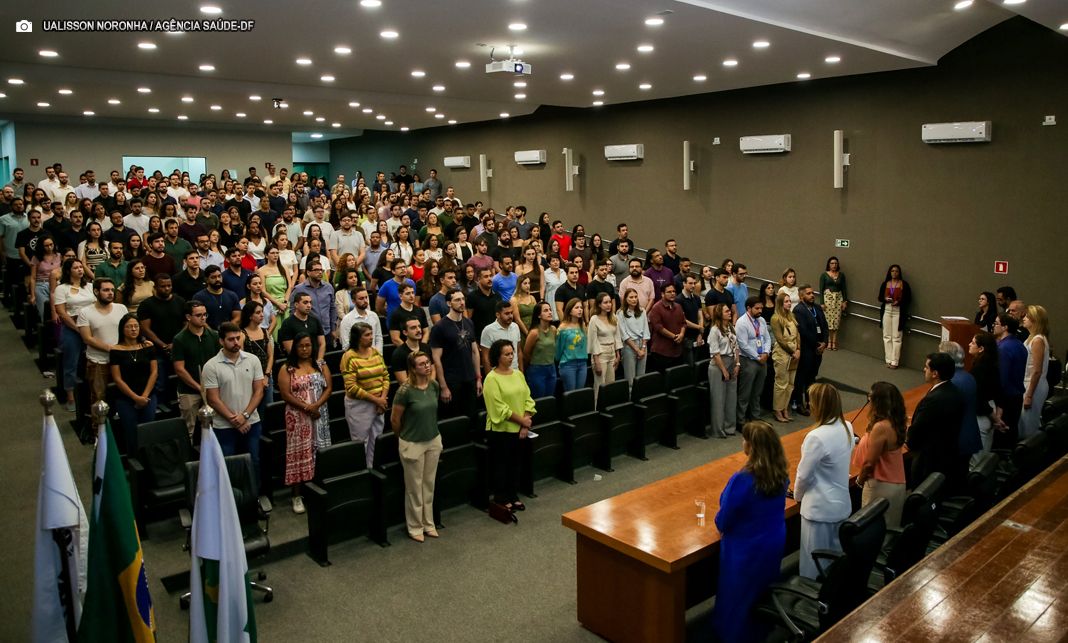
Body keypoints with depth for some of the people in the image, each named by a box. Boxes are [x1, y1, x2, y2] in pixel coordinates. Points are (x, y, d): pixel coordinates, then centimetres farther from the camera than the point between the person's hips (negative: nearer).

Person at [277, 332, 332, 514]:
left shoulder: (321, 366, 9)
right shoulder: (287, 369, 0)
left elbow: (328, 388, 1)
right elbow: (286, 394, -8)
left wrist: (316, 405, -15)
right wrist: (306, 407, -16)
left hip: (319, 416, 3)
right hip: (298, 417, -3)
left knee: (320, 452, 4)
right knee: (298, 453, -1)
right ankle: (297, 495, 5)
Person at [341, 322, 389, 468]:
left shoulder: (376, 352, 5)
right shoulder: (349, 357, -12)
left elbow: (385, 376, 7)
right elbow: (351, 387, -17)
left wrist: (383, 398, -8)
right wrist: (375, 399, -16)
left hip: (379, 404, 6)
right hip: (359, 405, -5)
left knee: (376, 440, 14)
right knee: (361, 442, 5)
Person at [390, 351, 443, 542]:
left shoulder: (434, 386, -4)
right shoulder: (405, 391, -21)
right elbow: (394, 420, -9)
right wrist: (404, 437, 5)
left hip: (433, 441, 5)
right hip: (413, 444, -5)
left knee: (429, 485, 16)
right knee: (414, 488, 8)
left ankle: (428, 523, 32)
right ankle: (415, 527, 25)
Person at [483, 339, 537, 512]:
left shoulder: (518, 374, 7)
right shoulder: (491, 378, -13)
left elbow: (527, 399, 5)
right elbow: (500, 408, -18)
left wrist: (526, 424, -7)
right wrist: (521, 420, -14)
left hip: (518, 429, 6)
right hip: (500, 429, -6)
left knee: (515, 462, 15)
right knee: (501, 464, 5)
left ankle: (514, 496, 28)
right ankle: (501, 498, 18)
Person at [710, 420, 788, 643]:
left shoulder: (742, 480, -33)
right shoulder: (781, 474, -12)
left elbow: (724, 520, -22)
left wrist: (721, 527, 2)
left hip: (746, 547, -6)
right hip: (774, 541, 6)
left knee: (738, 594, 17)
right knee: (764, 588, 27)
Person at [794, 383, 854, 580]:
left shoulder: (817, 437, -28)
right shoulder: (847, 428, -4)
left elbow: (804, 475, -18)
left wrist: (797, 495, 3)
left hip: (820, 509, -7)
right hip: (841, 503, 7)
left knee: (815, 562, 10)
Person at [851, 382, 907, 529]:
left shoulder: (880, 427, -26)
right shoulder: (895, 423, -1)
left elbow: (869, 463, -20)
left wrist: (859, 480, -5)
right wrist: (863, 441, 10)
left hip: (881, 486, -8)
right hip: (897, 484, 8)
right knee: (890, 527, 20)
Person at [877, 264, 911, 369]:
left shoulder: (904, 284, -1)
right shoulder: (885, 284, 8)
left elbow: (908, 299, 0)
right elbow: (880, 297, 11)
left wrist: (899, 302, -18)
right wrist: (885, 299, -11)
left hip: (898, 312, -3)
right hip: (886, 311, 4)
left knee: (896, 337, -4)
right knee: (887, 337, 5)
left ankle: (895, 361, 0)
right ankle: (888, 360, 12)